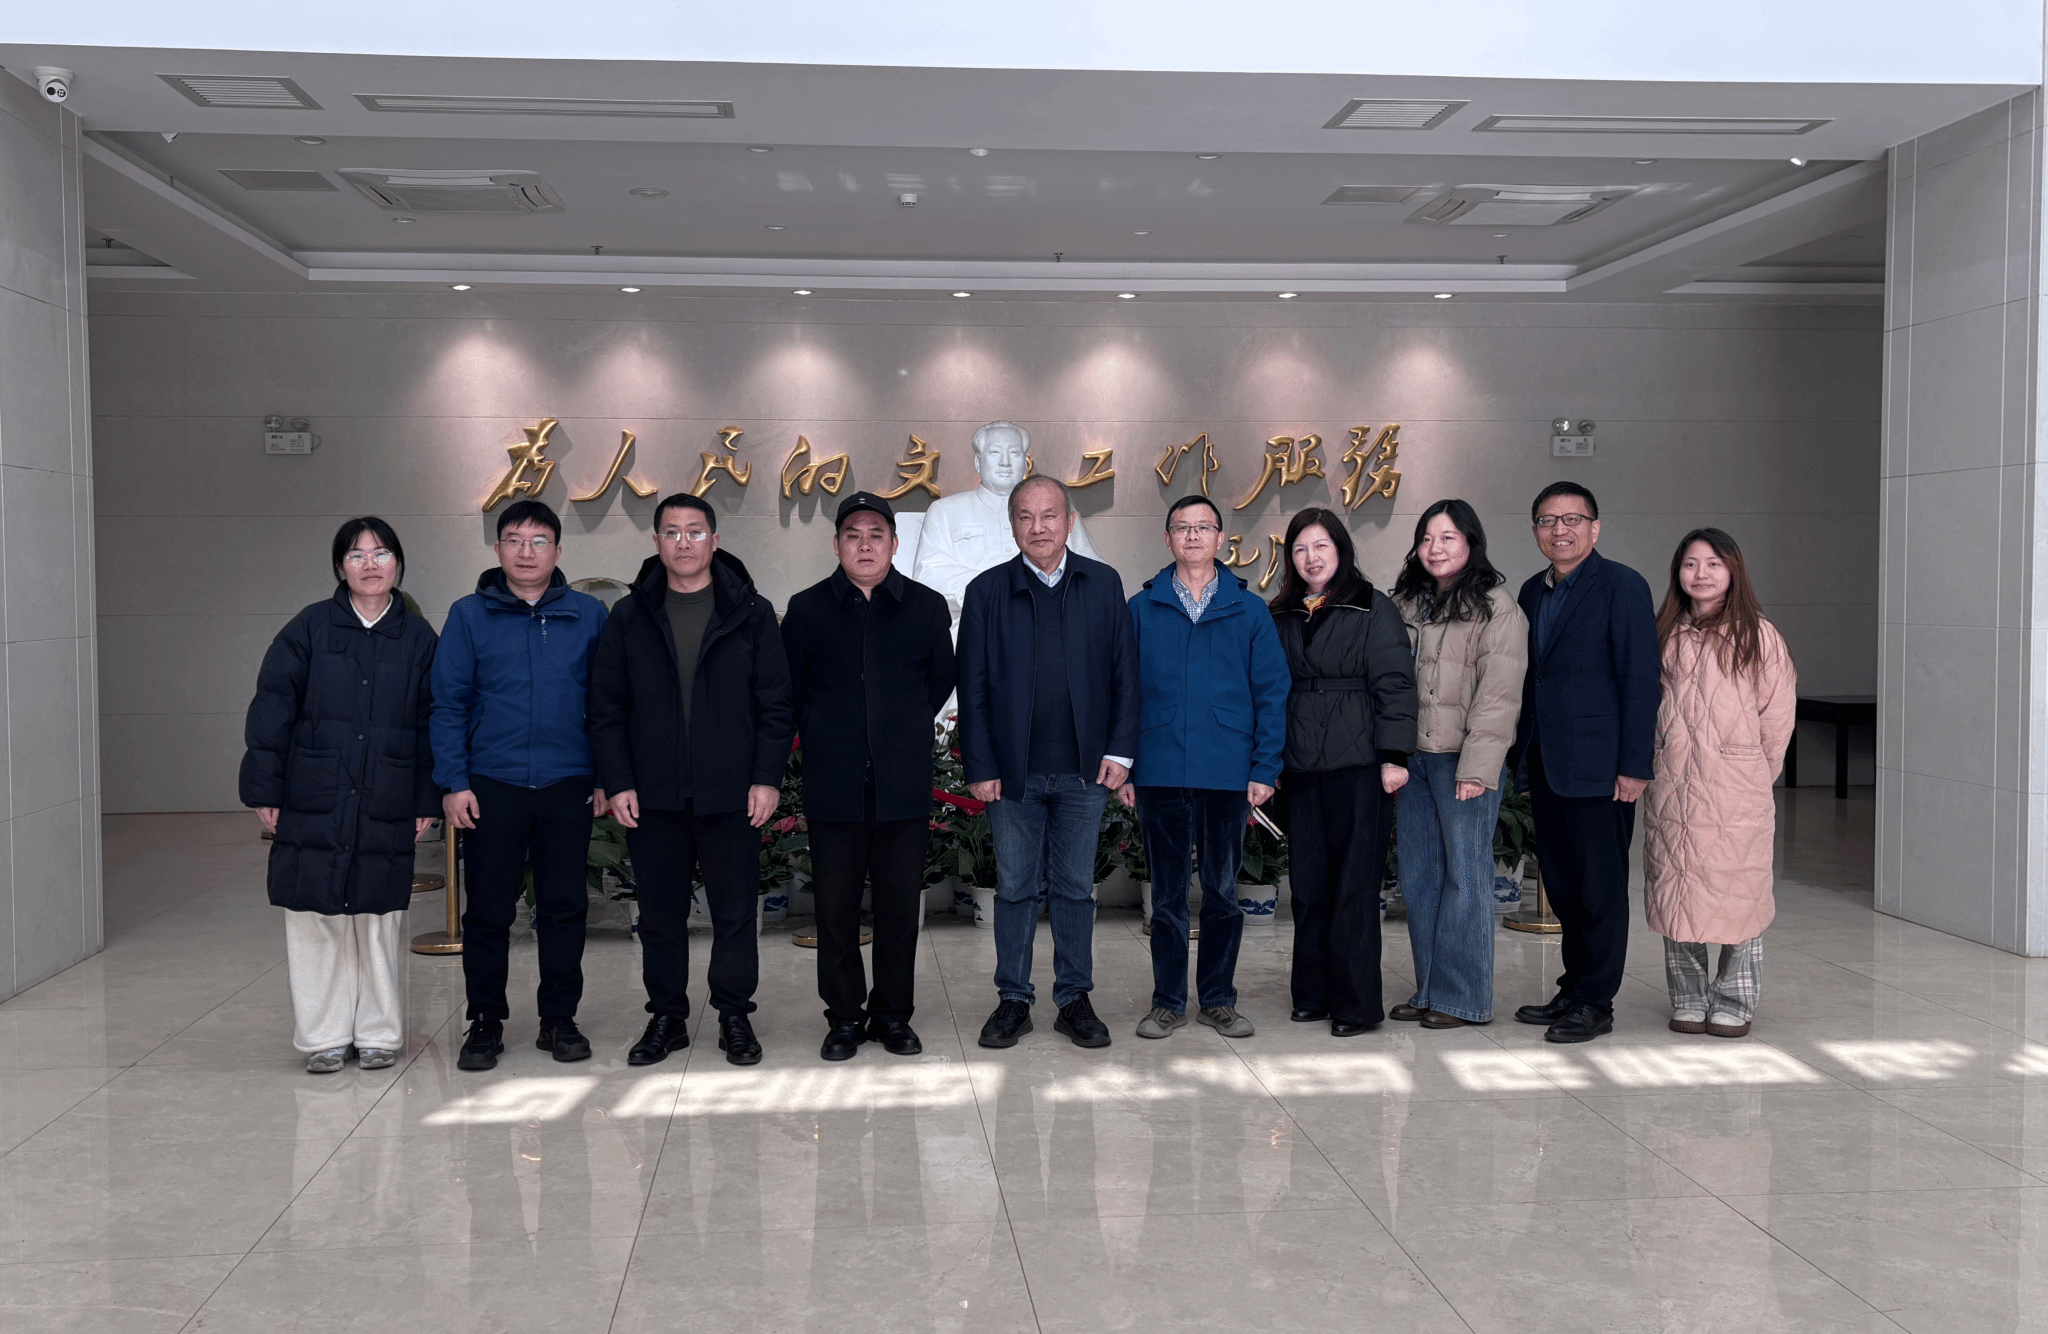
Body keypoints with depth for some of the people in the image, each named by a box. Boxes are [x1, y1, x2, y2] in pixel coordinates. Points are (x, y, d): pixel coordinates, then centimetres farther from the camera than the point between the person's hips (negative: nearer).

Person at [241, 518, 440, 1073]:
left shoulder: (417, 637, 6)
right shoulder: (309, 628, 2)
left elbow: (430, 724, 8)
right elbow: (271, 709, 1)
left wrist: (427, 801, 3)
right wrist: (264, 791, -3)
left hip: (386, 808, 1)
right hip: (313, 804, -1)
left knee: (380, 919, 6)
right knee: (315, 918, 3)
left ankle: (379, 1034, 19)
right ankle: (324, 1037, 15)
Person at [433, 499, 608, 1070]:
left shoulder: (588, 615, 5)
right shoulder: (469, 615, 3)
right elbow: (448, 703, 1)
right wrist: (454, 782, -6)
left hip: (567, 785, 1)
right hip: (491, 783, 0)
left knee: (565, 905, 6)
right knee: (488, 909, 6)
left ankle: (559, 1017, 19)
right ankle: (486, 1020, 19)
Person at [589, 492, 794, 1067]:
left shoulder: (752, 613, 4)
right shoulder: (629, 617, 8)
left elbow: (776, 704, 2)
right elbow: (607, 708, 7)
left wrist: (768, 777, -6)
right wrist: (617, 782, -2)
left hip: (730, 795, -1)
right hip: (652, 797, 2)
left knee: (736, 912, 5)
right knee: (660, 913, 9)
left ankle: (734, 1015, 18)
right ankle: (666, 1016, 21)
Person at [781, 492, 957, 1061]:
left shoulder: (927, 607, 4)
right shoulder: (807, 609, 3)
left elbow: (941, 679, 17)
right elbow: (790, 689, 12)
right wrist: (825, 738, 12)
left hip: (904, 785, 1)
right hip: (834, 786, 0)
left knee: (900, 905, 6)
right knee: (835, 906, 4)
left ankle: (893, 1014, 20)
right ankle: (844, 1017, 17)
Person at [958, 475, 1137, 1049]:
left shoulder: (1104, 584, 5)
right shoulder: (987, 591, 2)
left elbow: (1124, 674, 5)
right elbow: (972, 688, 0)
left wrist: (1120, 750, -2)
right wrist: (980, 767, -5)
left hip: (1084, 770, 1)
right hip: (1014, 771, 0)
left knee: (1075, 888, 9)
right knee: (1015, 889, 8)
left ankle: (1074, 1000, 20)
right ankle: (1013, 1000, 19)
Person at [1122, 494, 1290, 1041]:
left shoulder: (1249, 611, 5)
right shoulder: (1141, 609, 5)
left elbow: (1271, 692, 3)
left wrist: (1265, 768, -4)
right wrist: (1123, 768, -3)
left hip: (1228, 774, 0)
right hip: (1161, 772, 0)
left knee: (1223, 892, 9)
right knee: (1168, 894, 8)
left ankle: (1219, 999, 21)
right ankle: (1168, 1000, 18)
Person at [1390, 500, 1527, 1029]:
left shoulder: (1496, 608, -5)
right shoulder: (1407, 604, 15)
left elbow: (1498, 695, -11)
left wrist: (1476, 768, -17)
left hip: (1463, 762, -6)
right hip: (1412, 757, 6)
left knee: (1465, 875, -1)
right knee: (1418, 876, 9)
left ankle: (1462, 997, 8)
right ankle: (1428, 990, 19)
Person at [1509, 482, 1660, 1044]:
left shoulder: (1622, 587, -8)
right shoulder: (1532, 592, 13)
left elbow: (1640, 680, -12)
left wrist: (1634, 766, -15)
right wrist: (1524, 750, 10)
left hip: (1598, 766, -7)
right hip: (1545, 764, 7)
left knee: (1601, 887, 1)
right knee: (1562, 884, 14)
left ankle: (1596, 1003, 10)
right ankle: (1573, 989, 25)